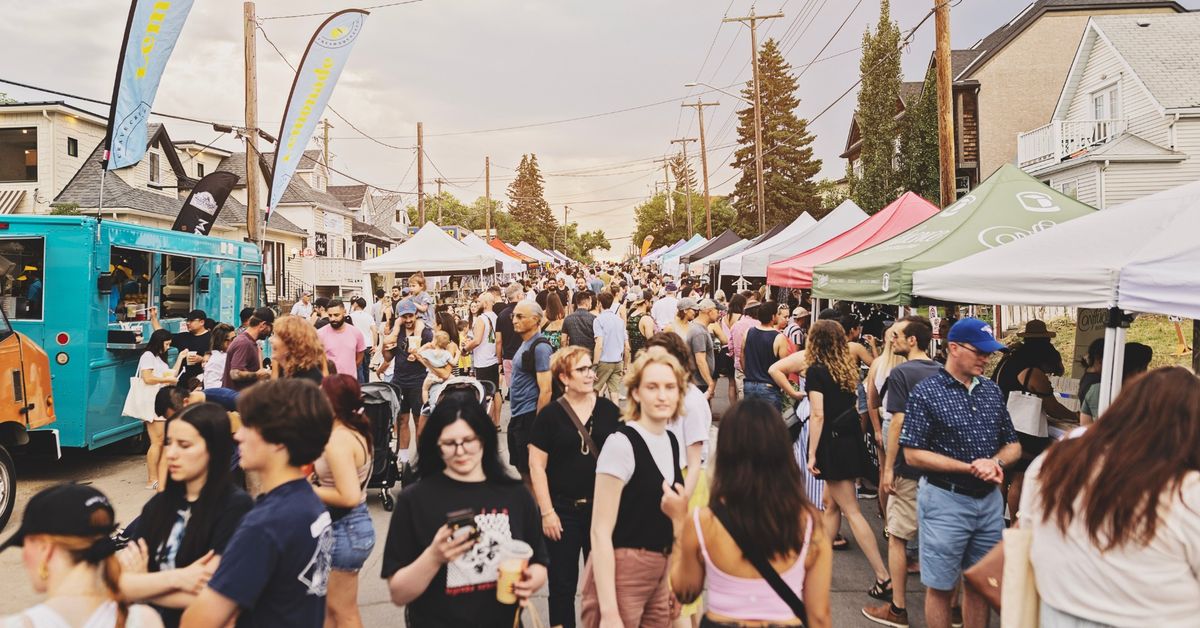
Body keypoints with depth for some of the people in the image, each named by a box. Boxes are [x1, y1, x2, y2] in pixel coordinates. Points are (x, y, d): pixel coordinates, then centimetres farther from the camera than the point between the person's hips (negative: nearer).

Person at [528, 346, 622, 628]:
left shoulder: (609, 410, 2)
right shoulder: (550, 415, -4)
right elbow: (537, 467, -4)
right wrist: (547, 512, -9)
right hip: (563, 510, -2)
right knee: (563, 584, 7)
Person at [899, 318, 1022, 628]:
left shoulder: (992, 390, 7)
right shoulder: (925, 392, -11)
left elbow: (1013, 445, 12)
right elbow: (913, 454, -13)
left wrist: (995, 462, -11)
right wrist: (969, 468, -18)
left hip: (990, 499, 5)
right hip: (946, 500, -5)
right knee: (941, 587, 6)